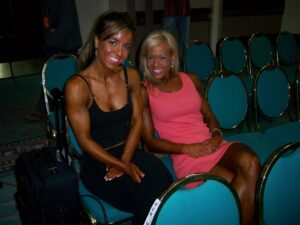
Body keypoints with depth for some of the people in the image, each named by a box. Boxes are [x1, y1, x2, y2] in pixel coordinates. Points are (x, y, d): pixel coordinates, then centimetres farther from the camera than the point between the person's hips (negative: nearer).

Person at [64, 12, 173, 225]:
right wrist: (123, 167, -17)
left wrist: (125, 161, -10)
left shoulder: (131, 76, 0)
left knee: (163, 181, -25)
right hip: (97, 161, -4)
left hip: (130, 152, 4)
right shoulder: (77, 86, -16)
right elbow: (85, 140, -12)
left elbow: (137, 122, 4)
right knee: (150, 194, -26)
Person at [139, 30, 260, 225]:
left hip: (213, 145, 5)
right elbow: (150, 141, 0)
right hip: (184, 155, -5)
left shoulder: (191, 80, 15)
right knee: (245, 186, -27)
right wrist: (187, 149, -12)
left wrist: (216, 135, -4)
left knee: (250, 162, -29)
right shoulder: (144, 91, 2)